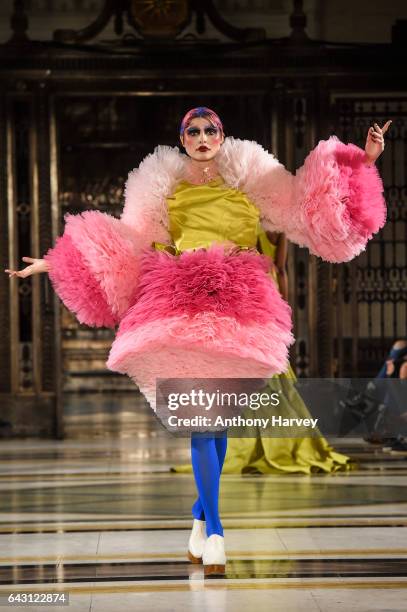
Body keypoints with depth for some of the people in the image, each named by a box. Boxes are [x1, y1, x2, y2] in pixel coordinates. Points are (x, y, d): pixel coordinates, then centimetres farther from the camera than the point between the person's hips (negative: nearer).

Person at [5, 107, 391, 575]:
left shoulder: (250, 180, 14)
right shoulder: (162, 186, 15)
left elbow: (308, 206, 13)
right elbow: (126, 246, 18)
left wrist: (363, 163, 5)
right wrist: (55, 263, 14)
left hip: (235, 304, 1)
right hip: (180, 304, 0)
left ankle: (201, 512, 18)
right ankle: (214, 529, -9)